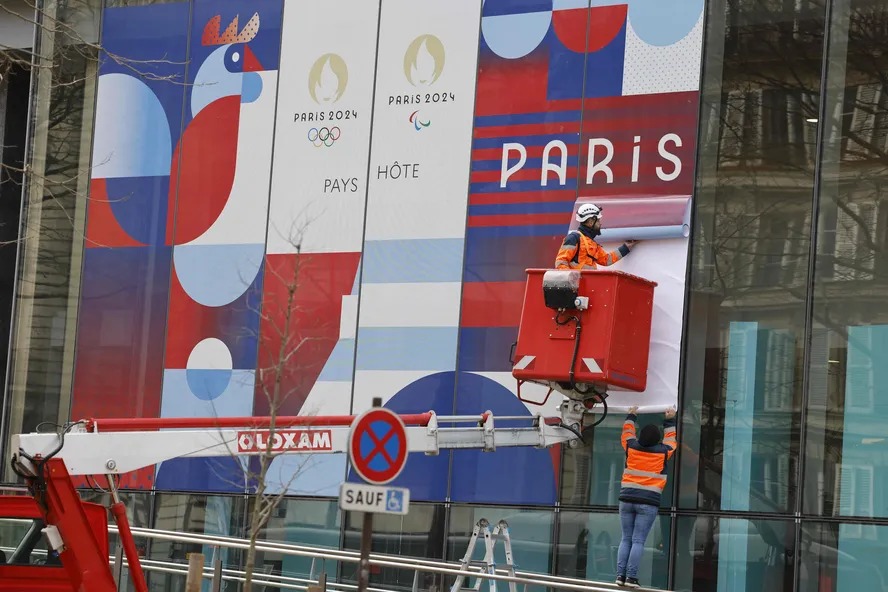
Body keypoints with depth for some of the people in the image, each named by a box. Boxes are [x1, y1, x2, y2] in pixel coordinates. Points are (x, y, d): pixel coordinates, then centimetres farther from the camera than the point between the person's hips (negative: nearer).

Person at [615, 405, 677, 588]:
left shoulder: (632, 448, 4)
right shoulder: (663, 451, 0)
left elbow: (627, 434, 26)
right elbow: (670, 439, 22)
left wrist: (631, 417, 41)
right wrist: (670, 421, 36)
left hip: (627, 499, 3)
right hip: (648, 502, -3)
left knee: (626, 539, 9)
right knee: (638, 541, -4)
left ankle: (620, 575, 2)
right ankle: (631, 577, -9)